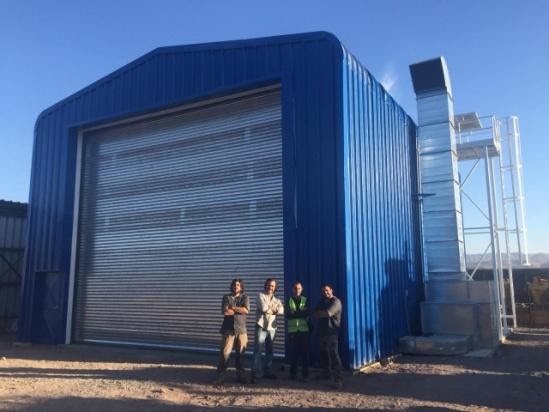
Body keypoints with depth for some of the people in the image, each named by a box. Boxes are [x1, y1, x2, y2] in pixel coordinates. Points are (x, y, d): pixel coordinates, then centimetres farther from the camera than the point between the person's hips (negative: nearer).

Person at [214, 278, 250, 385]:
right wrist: (239, 310, -5)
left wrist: (232, 308, -7)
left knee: (241, 354, 6)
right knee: (224, 353, -4)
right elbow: (225, 312, -10)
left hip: (241, 329, 1)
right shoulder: (226, 297, 5)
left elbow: (246, 310, -10)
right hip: (228, 329, -1)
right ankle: (220, 376, 4)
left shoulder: (245, 298, 7)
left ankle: (241, 376, 18)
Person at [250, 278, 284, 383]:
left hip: (272, 328, 5)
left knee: (269, 351, 12)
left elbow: (282, 310, -4)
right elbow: (264, 308, -16)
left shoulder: (277, 300, 15)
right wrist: (274, 309, -1)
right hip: (262, 326, -5)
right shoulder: (261, 296, 1)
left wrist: (269, 309, -13)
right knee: (258, 350, -9)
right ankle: (254, 372, -8)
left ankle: (267, 371, 23)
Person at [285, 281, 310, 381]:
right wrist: (301, 314, -14)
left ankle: (305, 374, 9)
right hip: (292, 330, 0)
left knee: (304, 352, 1)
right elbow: (288, 315, -4)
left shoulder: (305, 300, 9)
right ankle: (293, 373, 13)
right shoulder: (289, 301, 8)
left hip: (304, 329, 0)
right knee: (293, 353, 3)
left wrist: (294, 313, -12)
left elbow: (307, 314, -5)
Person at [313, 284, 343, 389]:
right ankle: (327, 373, 29)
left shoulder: (336, 302, -6)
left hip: (331, 332, -8)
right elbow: (315, 313, 12)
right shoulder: (322, 301, 20)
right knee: (324, 354, 14)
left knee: (334, 355, -13)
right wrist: (323, 313, -8)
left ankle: (338, 379, -14)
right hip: (322, 332, 8)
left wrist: (319, 313, -2)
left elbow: (328, 313, -20)